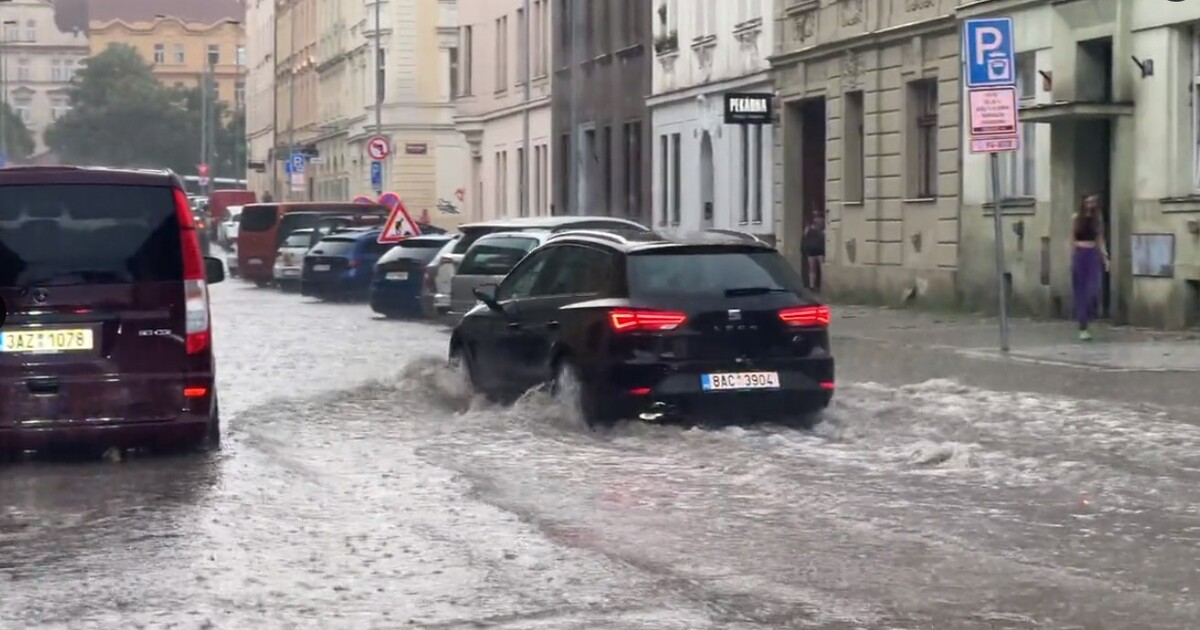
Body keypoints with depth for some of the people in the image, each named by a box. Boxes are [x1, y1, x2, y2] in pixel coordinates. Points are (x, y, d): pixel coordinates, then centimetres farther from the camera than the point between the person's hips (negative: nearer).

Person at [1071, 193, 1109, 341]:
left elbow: (1100, 240, 10)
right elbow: (1072, 240, 4)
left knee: (1094, 290, -11)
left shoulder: (1098, 218, 7)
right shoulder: (1077, 218, 2)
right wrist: (1072, 258, 1)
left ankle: (1086, 321, 11)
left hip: (1093, 256, 1)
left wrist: (1105, 257, 1)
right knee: (1081, 292, 1)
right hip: (1079, 256, -1)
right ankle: (1082, 328, 5)